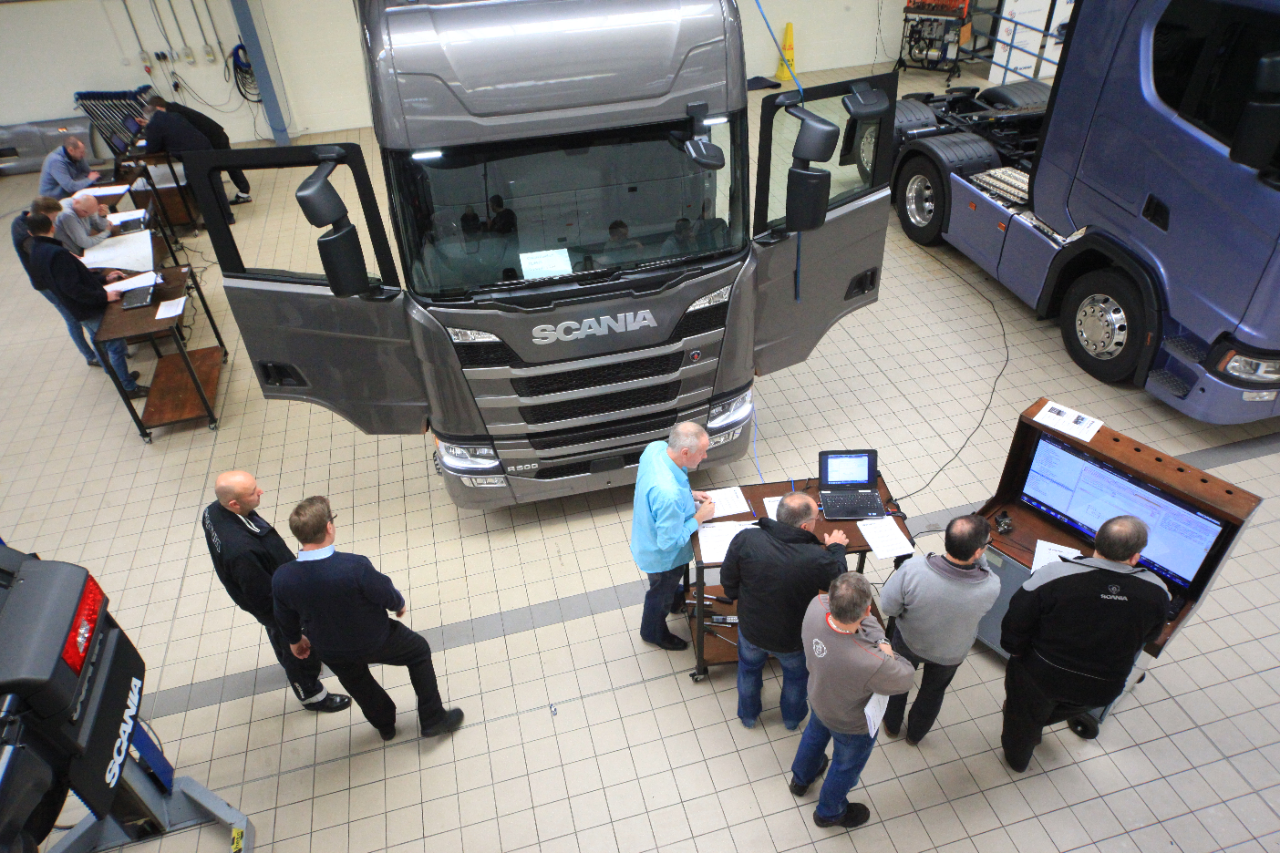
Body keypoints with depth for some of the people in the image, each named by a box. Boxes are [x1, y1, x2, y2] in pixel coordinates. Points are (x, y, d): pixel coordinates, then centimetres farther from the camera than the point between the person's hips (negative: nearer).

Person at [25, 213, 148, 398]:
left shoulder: (37, 252, 6)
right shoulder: (56, 253, -25)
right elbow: (73, 288, -27)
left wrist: (103, 278, 12)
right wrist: (104, 296, -21)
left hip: (79, 310, 10)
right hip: (89, 310, -10)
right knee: (115, 345, -1)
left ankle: (117, 375, 42)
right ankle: (129, 387, 5)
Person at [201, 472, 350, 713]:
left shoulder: (214, 511, -21)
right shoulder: (241, 549, -47)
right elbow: (263, 596, -32)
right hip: (279, 607, -8)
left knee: (279, 635, 37)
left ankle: (288, 663, 67)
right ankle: (311, 695, 46)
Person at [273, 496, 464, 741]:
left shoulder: (281, 579, -25)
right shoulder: (356, 567, -39)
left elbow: (285, 618, -5)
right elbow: (387, 595, -20)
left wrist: (295, 640, 18)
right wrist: (399, 604, 5)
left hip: (331, 652, 4)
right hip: (374, 641, -4)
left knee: (358, 684, 33)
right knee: (419, 651, 24)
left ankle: (385, 725, 58)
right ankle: (433, 719, 35)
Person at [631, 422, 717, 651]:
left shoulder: (656, 448, -21)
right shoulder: (669, 494, -47)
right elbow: (670, 542, -32)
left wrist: (689, 495, -5)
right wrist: (700, 517, -22)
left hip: (647, 535, 7)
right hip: (663, 555, -7)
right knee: (661, 593, 25)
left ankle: (677, 600, 69)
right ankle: (653, 632, 54)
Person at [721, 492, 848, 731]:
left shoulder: (745, 540, -30)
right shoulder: (818, 559, -36)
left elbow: (728, 582, -14)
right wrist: (837, 549, 6)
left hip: (751, 630, 2)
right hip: (794, 639, -1)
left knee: (749, 668, 33)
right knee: (797, 675, 32)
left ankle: (748, 715, 59)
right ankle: (793, 718, 60)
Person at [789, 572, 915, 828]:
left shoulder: (817, 605, -36)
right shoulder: (872, 664, -48)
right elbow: (904, 679, -27)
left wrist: (878, 638, -26)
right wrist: (887, 653, -14)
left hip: (818, 698, 5)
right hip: (852, 724, -5)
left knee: (815, 733, 37)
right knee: (846, 766, 28)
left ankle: (801, 778, 68)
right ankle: (830, 812, 59)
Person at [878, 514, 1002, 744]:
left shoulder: (913, 570, -41)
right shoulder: (991, 588, -38)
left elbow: (887, 608, -24)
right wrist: (979, 555, -19)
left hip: (909, 641, 0)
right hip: (950, 654, 1)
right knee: (933, 691, 33)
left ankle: (891, 725, 59)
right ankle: (915, 734, 60)